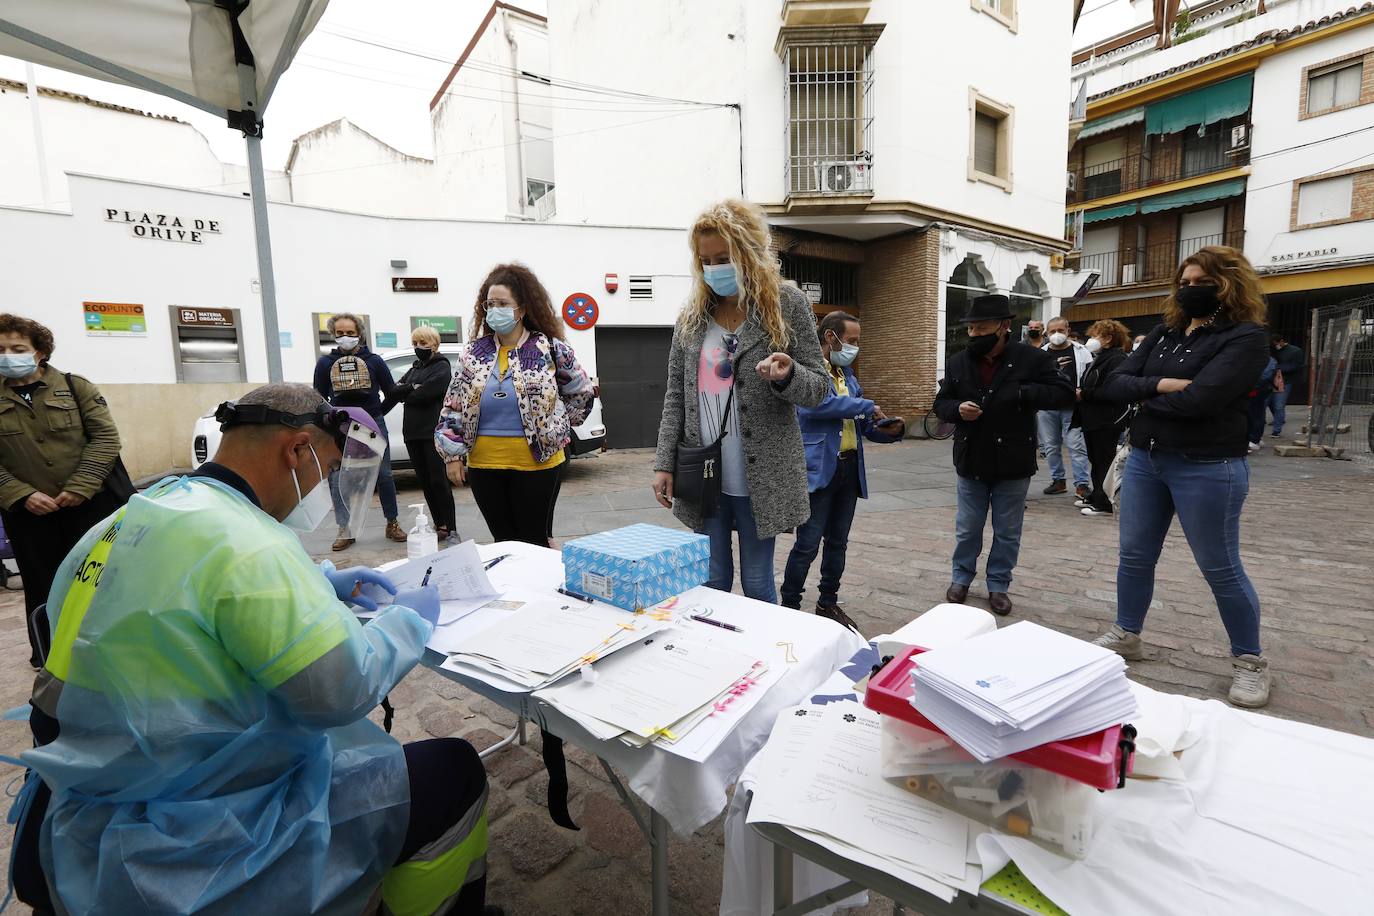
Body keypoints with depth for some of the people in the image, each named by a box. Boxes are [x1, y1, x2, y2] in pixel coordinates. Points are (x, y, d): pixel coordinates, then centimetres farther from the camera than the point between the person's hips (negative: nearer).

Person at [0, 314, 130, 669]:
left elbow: (106, 437, -7)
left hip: (92, 504, -2)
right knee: (44, 592, 12)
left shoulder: (74, 386, 0)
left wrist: (79, 487, -15)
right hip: (29, 513, 2)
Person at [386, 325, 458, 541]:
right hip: (413, 432, 7)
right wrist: (410, 388, -10)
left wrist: (404, 394, 2)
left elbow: (424, 394, -15)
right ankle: (439, 526, 14)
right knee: (424, 481, 7)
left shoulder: (442, 367, -1)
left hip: (433, 432, -7)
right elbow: (395, 390, 8)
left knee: (438, 481, -7)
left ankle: (450, 528, -2)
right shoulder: (415, 368, 21)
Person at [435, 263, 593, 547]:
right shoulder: (473, 353, 4)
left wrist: (557, 428, 6)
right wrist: (453, 454, 2)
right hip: (484, 466, 3)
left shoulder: (550, 349, -5)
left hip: (536, 463, -3)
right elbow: (453, 406, 7)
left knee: (534, 543, 7)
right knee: (502, 542, 14)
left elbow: (581, 391, 7)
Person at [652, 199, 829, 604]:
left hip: (760, 476, -3)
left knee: (757, 583, 10)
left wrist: (786, 375, -24)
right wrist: (664, 464, 3)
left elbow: (819, 387, -2)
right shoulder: (693, 313, 7)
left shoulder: (787, 303, -3)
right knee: (711, 581, 14)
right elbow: (675, 396, 9)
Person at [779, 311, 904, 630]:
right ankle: (789, 607, 11)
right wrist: (867, 407, -17)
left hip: (849, 469, 8)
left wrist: (889, 430, 1)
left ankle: (828, 603, 30)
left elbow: (858, 423, 22)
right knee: (807, 544, -4)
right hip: (819, 469, -8)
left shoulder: (847, 373, 18)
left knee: (838, 542, 16)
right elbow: (814, 403, -27)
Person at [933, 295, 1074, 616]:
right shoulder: (957, 362, 0)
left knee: (1007, 533, 12)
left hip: (1012, 465, -2)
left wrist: (1021, 393, -22)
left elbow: (1065, 394, -10)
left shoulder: (1031, 358, -9)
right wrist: (957, 409, -15)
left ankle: (998, 585, 29)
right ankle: (961, 578, 32)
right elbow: (941, 402, 7)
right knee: (967, 529, 14)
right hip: (970, 462, 2)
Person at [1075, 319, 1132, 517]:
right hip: (1092, 420, 10)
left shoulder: (1117, 360, -14)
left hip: (1107, 423, -10)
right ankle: (1096, 497, 25)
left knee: (1104, 462, -3)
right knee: (1095, 461, 15)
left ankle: (1104, 504, 3)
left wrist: (1083, 394, -19)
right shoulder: (1099, 359, 17)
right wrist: (1079, 392, 4)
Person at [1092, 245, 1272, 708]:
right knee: (1134, 556, 13)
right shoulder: (1163, 333, 11)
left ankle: (1249, 660, 24)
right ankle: (1127, 634, 29)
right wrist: (1160, 384, -16)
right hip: (1144, 459, 6)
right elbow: (1115, 383, 1)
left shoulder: (1244, 337, -9)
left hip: (1207, 467, -6)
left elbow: (1199, 400, -22)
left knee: (1220, 567, 5)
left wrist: (1146, 399, -5)